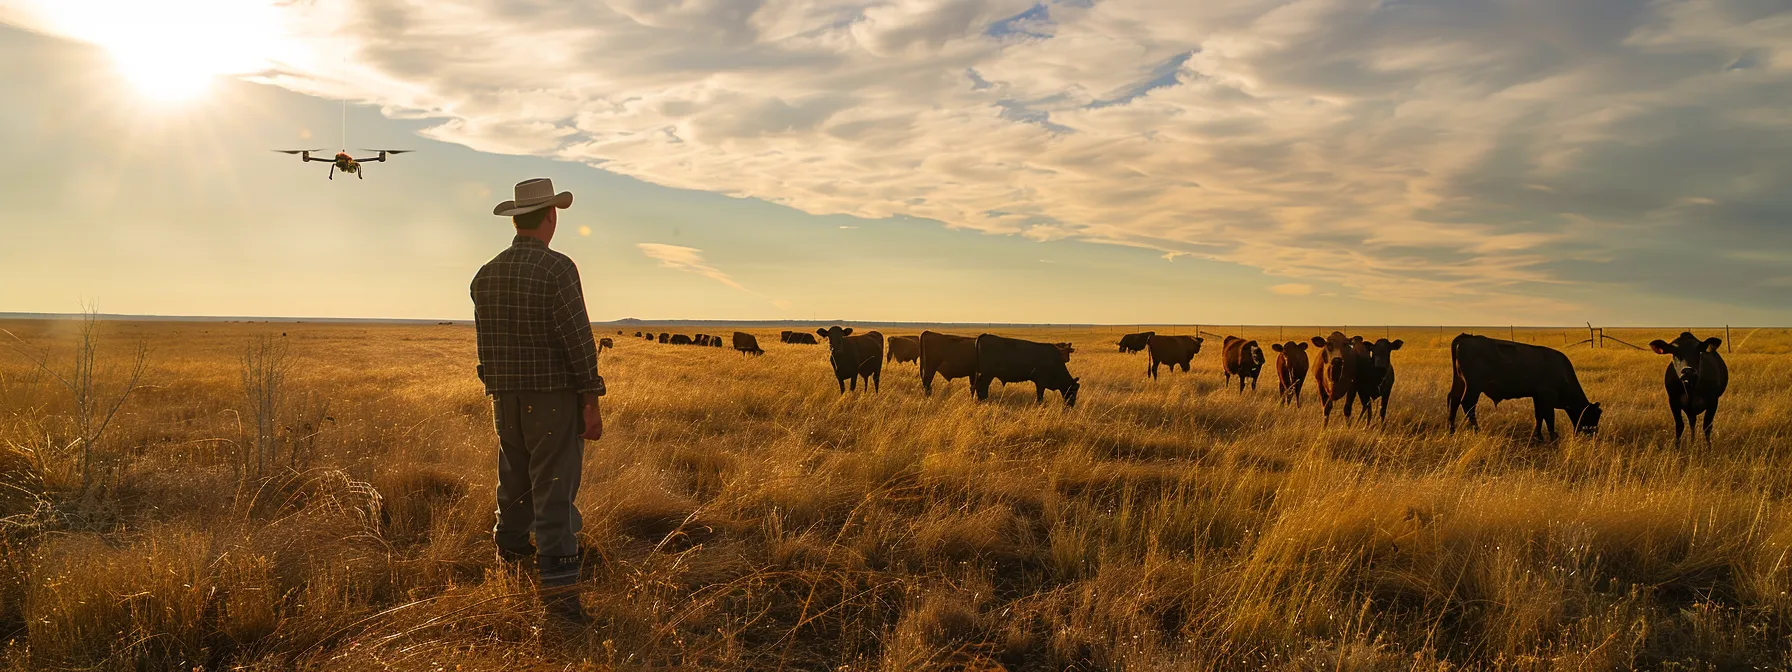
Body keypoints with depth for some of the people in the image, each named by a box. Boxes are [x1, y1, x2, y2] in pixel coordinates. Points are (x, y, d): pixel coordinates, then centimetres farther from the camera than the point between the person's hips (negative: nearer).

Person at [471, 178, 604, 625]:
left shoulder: (485, 275, 7)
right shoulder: (557, 269, -14)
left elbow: (485, 342, 14)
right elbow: (579, 340, -17)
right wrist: (591, 402, -12)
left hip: (505, 398, 6)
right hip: (554, 397, -6)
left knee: (515, 482, 22)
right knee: (554, 491, -5)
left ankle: (512, 555, 40)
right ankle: (559, 588, -5)